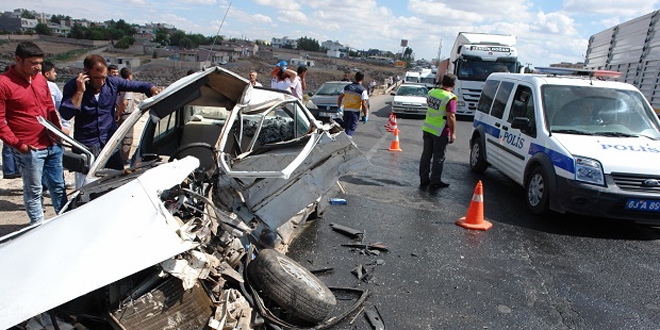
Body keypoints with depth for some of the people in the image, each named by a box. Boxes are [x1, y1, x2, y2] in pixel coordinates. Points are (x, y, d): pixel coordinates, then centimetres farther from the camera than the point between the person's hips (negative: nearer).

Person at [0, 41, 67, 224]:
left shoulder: (40, 78, 11)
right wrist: (17, 144, -13)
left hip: (53, 145, 6)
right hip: (30, 149, -6)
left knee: (58, 187, 15)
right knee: (33, 192, 5)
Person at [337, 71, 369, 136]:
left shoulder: (347, 87, 6)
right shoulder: (363, 90, -9)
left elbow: (339, 98, 10)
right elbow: (364, 104, -13)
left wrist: (339, 108, 22)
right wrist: (365, 116, -5)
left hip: (346, 111, 5)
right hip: (355, 112, -5)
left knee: (346, 128, 20)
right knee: (350, 130, -5)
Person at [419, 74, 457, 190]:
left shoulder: (432, 92, 2)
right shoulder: (450, 98, -18)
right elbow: (451, 117, -21)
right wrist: (453, 133, -15)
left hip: (427, 129, 6)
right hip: (440, 132, -6)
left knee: (426, 155, 14)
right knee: (438, 158, 5)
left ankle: (424, 180, 21)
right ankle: (435, 182, 10)